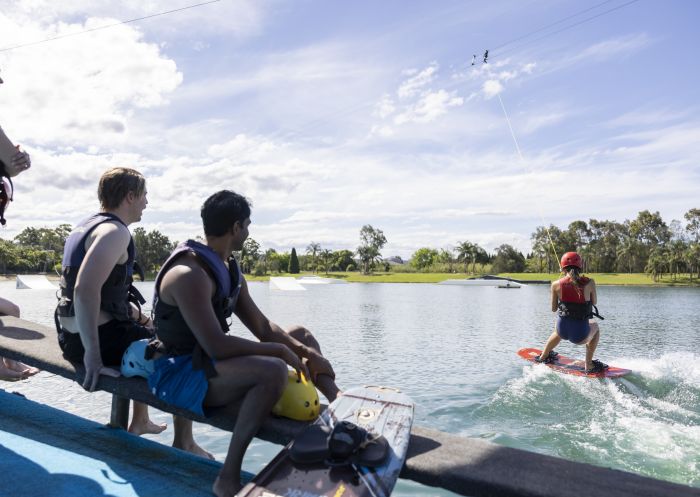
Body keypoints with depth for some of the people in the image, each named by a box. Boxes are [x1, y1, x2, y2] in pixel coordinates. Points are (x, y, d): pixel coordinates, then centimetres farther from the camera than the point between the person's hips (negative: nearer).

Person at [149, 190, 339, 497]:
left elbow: (263, 327, 6)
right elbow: (216, 346, -32)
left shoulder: (230, 270, 7)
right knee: (273, 370, -35)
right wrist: (281, 351, -23)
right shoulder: (190, 274, -23)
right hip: (178, 373, -10)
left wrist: (306, 352, -8)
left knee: (300, 335, 9)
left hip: (207, 362, 10)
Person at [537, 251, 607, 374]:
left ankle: (543, 357, 54)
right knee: (595, 326, 33)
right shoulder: (589, 283, -8)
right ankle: (589, 365, 28)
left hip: (563, 330, 2)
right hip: (580, 335, -2)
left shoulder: (556, 284, -6)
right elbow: (594, 302, 9)